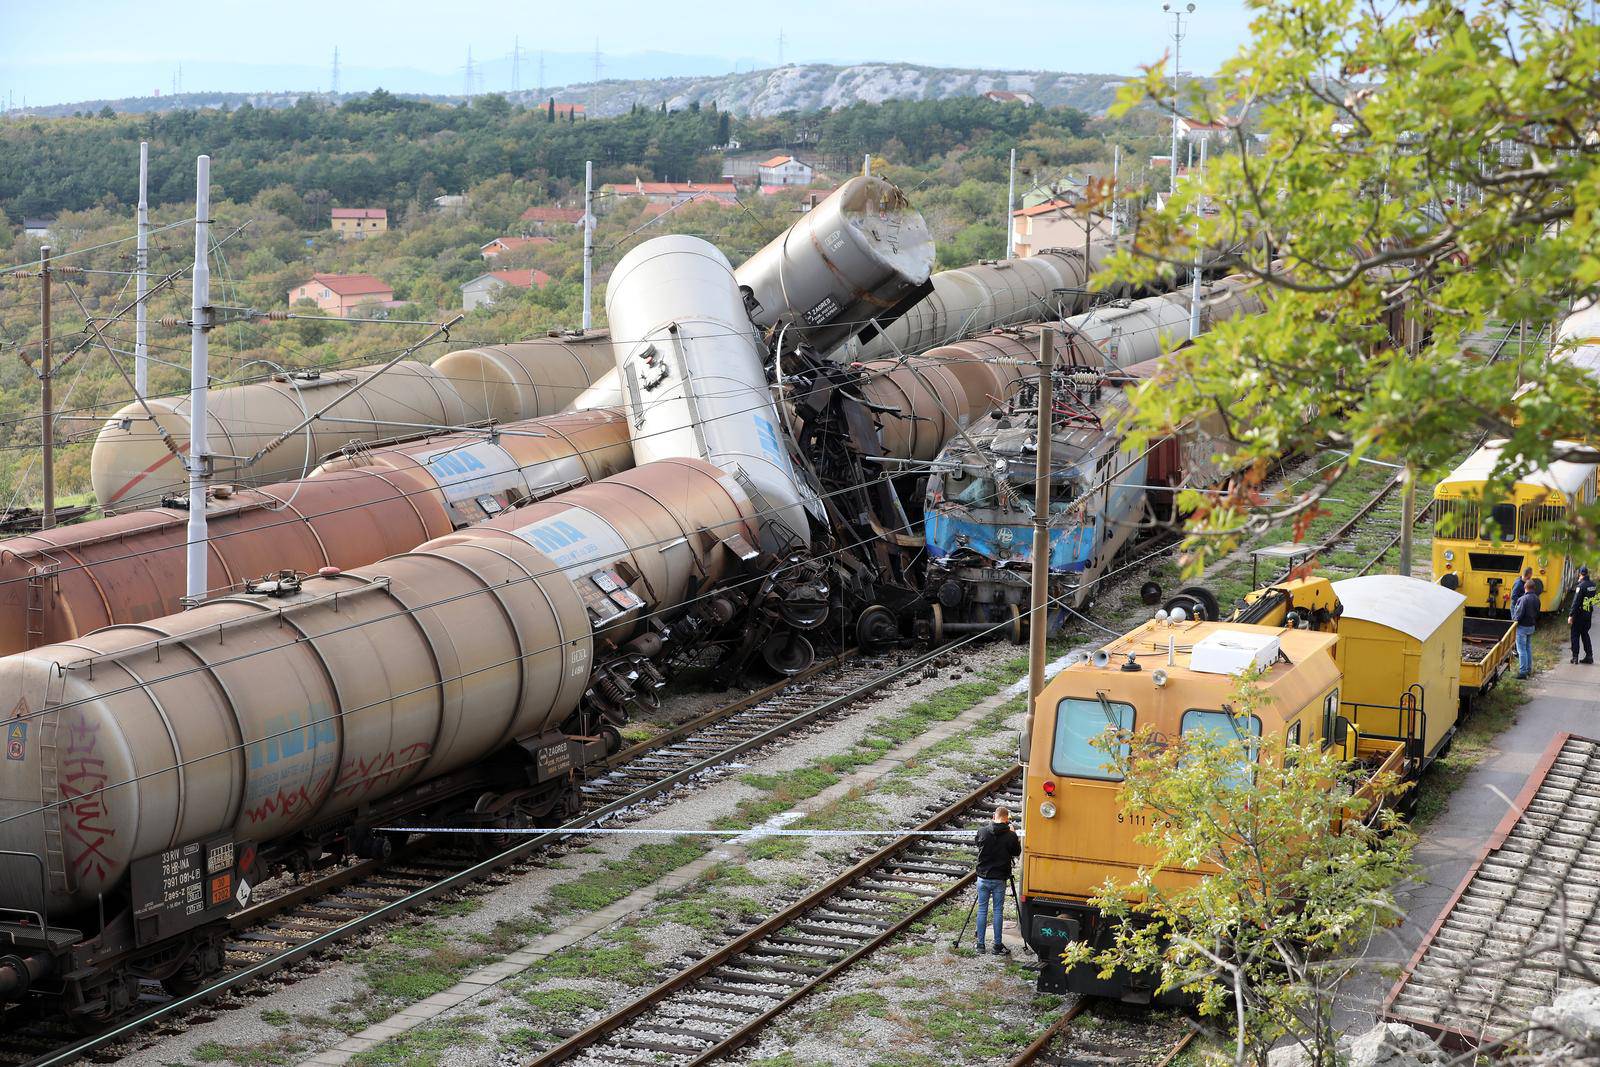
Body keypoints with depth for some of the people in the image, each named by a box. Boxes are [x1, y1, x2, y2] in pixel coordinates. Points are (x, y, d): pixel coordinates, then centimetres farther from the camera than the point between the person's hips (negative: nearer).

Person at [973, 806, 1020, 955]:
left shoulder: (982, 832, -6)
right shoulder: (1010, 836, -12)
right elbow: (1017, 852, 3)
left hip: (983, 877, 2)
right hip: (999, 879, -2)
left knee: (982, 910, 10)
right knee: (998, 911, 6)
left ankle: (980, 944, 13)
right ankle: (998, 945, 8)